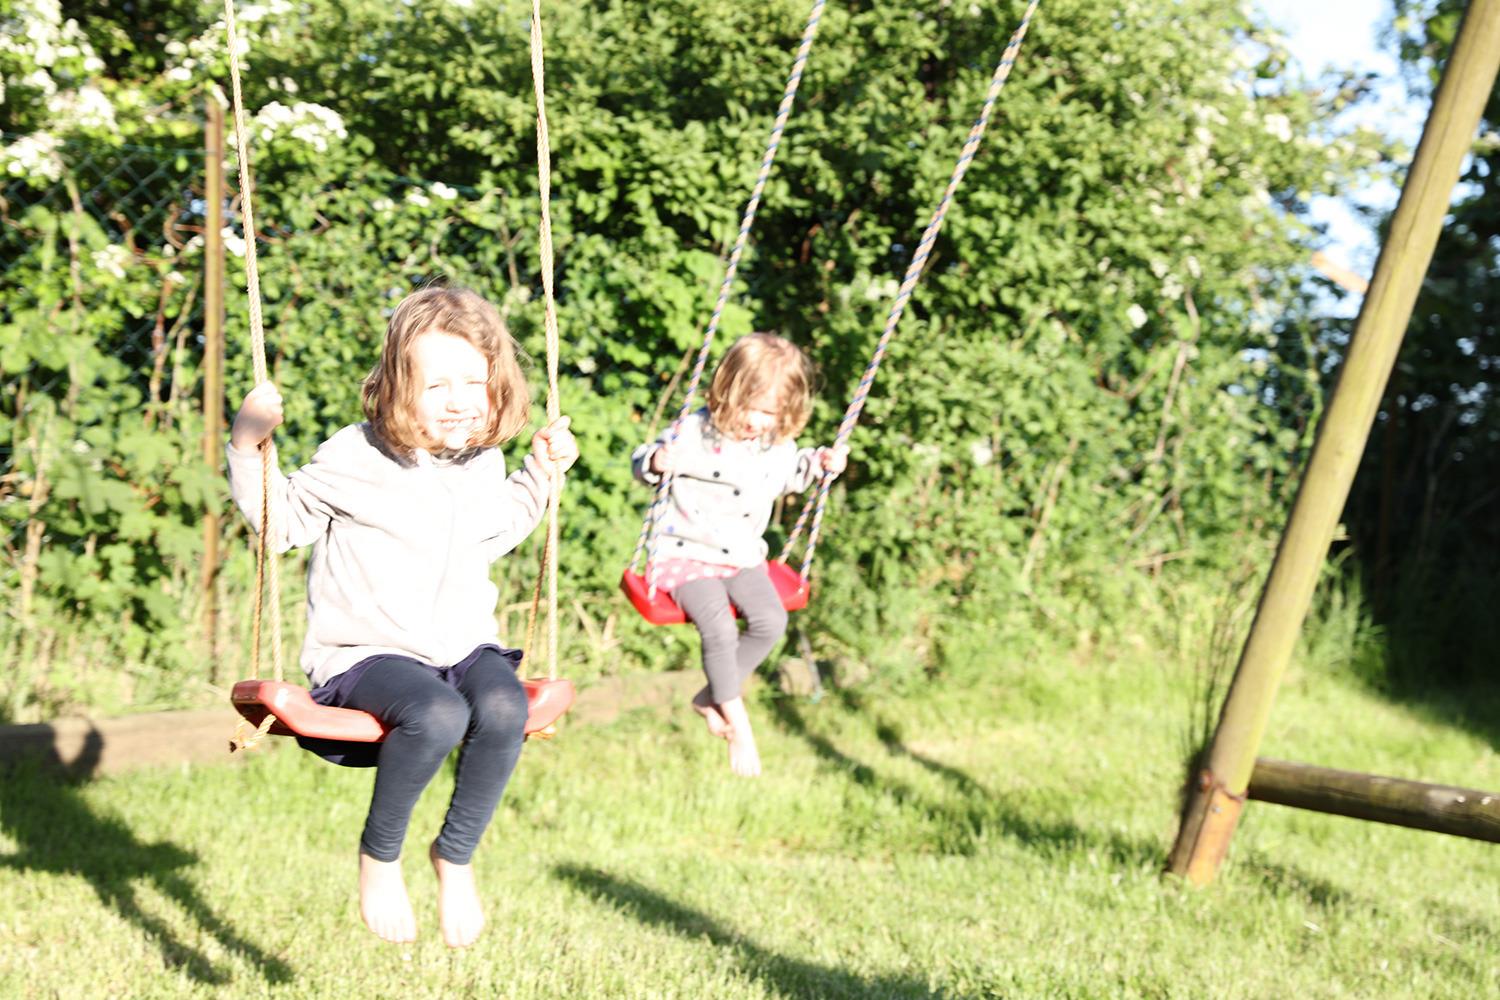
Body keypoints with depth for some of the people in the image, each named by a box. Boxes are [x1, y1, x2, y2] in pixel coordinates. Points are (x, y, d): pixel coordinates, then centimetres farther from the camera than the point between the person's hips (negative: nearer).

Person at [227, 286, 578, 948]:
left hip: (465, 647, 5)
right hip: (366, 655, -5)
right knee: (436, 716, -37)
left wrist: (540, 474, 23)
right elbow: (281, 522, 1)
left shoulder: (484, 464, 11)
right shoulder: (354, 459, -7)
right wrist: (248, 446, -11)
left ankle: (455, 855, -7)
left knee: (503, 708, -31)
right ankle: (378, 856, -9)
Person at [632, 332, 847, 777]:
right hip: (686, 553, -5)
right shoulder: (693, 432, -14)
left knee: (770, 619, -18)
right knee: (719, 627, -27)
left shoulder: (777, 445, 2)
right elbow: (641, 462, -6)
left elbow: (787, 476, 24)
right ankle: (737, 725, -10)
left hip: (742, 556, 5)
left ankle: (711, 699, 1)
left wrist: (819, 462, 7)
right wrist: (656, 461, -29)